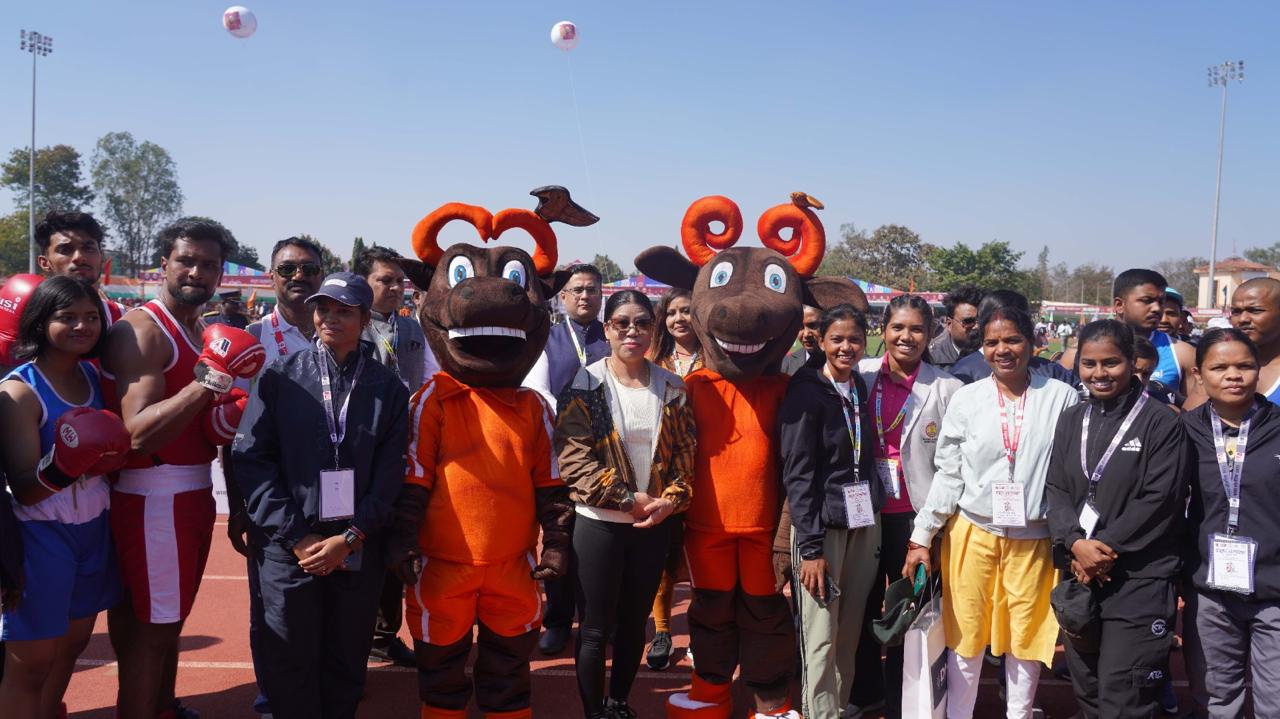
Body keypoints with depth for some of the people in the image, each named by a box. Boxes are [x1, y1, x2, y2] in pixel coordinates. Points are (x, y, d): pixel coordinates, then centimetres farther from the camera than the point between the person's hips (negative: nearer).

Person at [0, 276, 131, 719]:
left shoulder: (94, 375, 2)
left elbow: (122, 444, 10)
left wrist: (106, 455, -9)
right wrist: (60, 467, -37)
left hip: (94, 529, 6)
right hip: (42, 536, -6)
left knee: (73, 640, 19)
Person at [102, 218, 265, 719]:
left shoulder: (204, 334, 12)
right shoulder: (141, 330, -16)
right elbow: (139, 432, -26)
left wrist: (229, 417, 1)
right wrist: (208, 382, -30)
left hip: (194, 490, 9)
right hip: (152, 497, -9)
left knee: (170, 616, 21)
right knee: (150, 627, 1)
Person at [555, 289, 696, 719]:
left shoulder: (672, 388, 4)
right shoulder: (584, 385, -8)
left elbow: (685, 455, 5)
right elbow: (574, 459, -14)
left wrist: (669, 501, -12)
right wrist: (629, 499, -18)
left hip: (655, 524, 4)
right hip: (599, 523, -3)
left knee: (634, 621, 15)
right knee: (596, 627, 3)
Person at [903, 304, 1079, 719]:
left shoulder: (1062, 398, -3)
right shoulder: (966, 399, -1)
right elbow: (948, 474, 2)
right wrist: (922, 537, 0)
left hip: (1033, 537, 0)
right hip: (972, 532, 1)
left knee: (1025, 636, 12)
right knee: (966, 634, 10)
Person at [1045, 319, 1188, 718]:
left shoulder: (1162, 423, -6)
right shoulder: (1070, 420, 10)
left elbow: (1159, 500, -12)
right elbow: (1056, 488, 5)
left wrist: (1105, 549, -14)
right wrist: (1076, 543, -11)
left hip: (1140, 580, -5)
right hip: (1080, 574, 5)